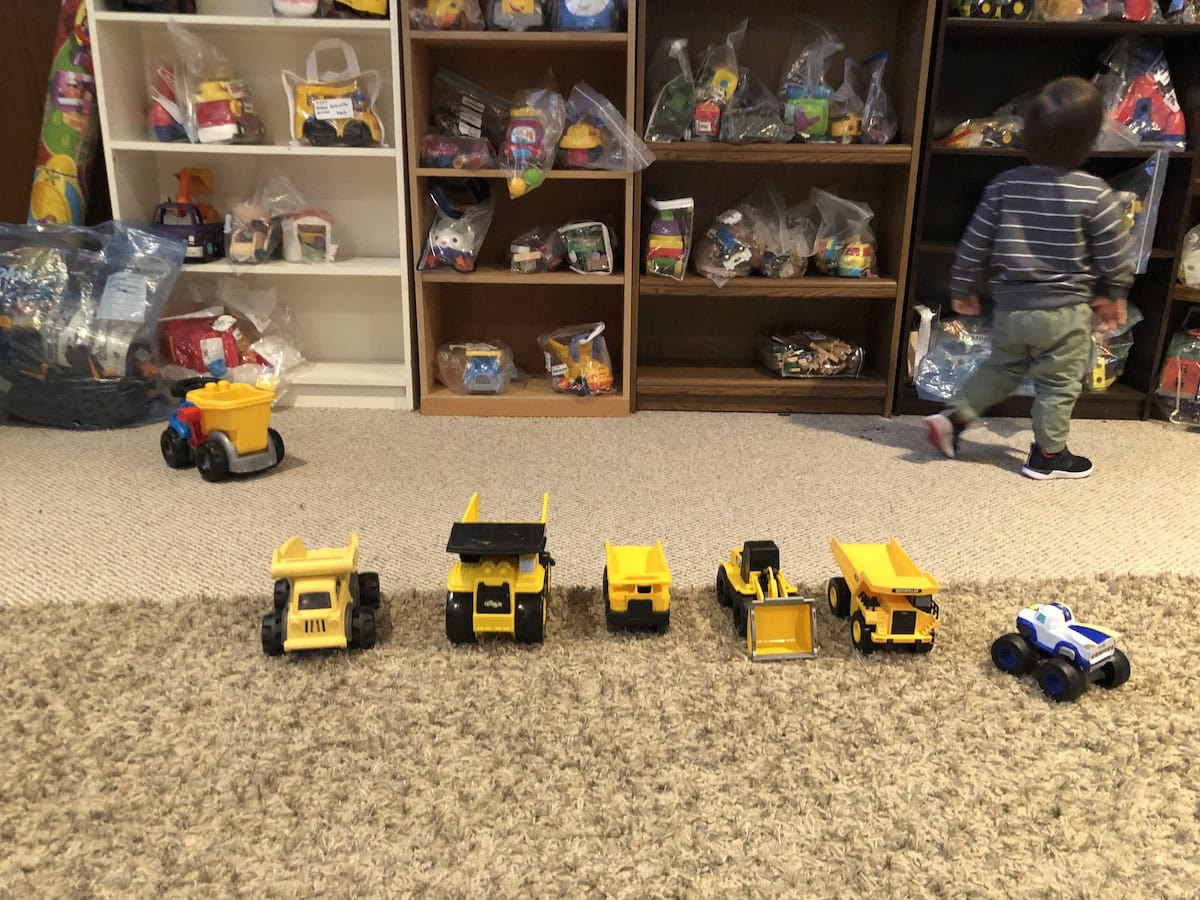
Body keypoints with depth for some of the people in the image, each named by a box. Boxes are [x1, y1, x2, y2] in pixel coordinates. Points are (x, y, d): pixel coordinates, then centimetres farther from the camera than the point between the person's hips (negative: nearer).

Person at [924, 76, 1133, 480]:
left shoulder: (1003, 185, -5)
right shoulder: (1095, 194, -14)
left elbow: (974, 244, -1)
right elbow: (1116, 256, -7)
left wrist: (962, 288, 12)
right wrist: (1113, 297, 11)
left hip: (1010, 306, 4)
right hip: (1064, 310, -3)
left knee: (1002, 369, 24)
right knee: (1058, 385, 12)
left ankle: (953, 416, 16)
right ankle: (1048, 456, 22)